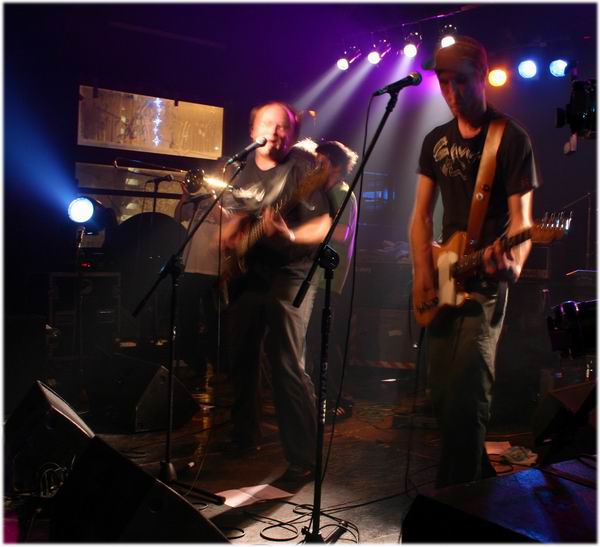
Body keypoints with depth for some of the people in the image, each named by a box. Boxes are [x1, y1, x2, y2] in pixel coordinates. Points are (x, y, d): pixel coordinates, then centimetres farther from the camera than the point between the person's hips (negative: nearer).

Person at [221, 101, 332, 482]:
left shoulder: (303, 165, -6)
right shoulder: (242, 168, 14)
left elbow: (324, 225, -13)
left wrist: (290, 236, -30)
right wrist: (228, 238, 2)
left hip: (289, 275, -7)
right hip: (246, 275, 7)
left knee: (288, 366, -12)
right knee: (242, 359, 15)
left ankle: (303, 459, -4)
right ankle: (246, 438, 34)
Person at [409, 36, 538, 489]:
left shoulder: (512, 139, -6)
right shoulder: (436, 140, 12)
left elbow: (520, 215, -12)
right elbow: (422, 213, 12)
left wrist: (514, 262, -33)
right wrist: (423, 270, -2)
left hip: (485, 283, -6)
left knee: (465, 397, -13)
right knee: (442, 395, 11)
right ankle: (477, 477, 30)